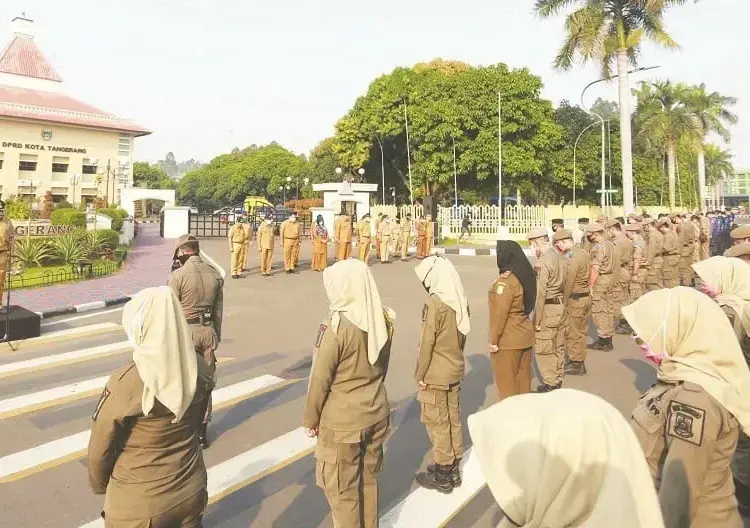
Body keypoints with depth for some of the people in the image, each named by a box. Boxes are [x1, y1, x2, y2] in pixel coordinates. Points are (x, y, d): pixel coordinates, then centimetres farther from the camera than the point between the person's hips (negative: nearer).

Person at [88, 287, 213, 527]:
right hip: (191, 490, 4)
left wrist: (98, 484, 9)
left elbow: (99, 450, -11)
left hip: (139, 503, -4)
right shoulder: (199, 368, -12)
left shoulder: (126, 383, -26)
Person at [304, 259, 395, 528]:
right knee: (368, 480, 23)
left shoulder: (336, 325, -24)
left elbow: (320, 379, -16)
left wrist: (311, 419, -2)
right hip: (376, 415, 7)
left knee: (341, 489, 13)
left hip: (341, 422, -6)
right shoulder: (383, 319, -4)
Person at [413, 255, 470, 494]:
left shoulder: (434, 303, -21)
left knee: (437, 423, 6)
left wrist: (420, 375, -8)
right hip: (455, 371, 7)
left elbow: (427, 343, -18)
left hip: (434, 376, -7)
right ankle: (453, 469, 31)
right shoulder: (460, 300, 1)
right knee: (453, 420, 17)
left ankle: (442, 476, 19)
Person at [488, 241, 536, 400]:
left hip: (507, 340, -8)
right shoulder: (525, 275, 5)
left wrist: (493, 340, -14)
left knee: (506, 382, 5)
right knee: (523, 378, 17)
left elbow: (500, 313, -20)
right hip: (524, 335, 8)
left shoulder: (505, 281, -21)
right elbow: (527, 306, 10)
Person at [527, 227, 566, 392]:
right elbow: (561, 284, 9)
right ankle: (558, 379, 31)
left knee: (542, 348, 3)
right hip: (560, 305, 9)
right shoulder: (558, 256, 8)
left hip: (548, 308, -9)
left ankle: (550, 384, 11)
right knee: (555, 346, 19)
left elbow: (540, 294, -20)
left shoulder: (542, 262, -19)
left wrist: (537, 320, -15)